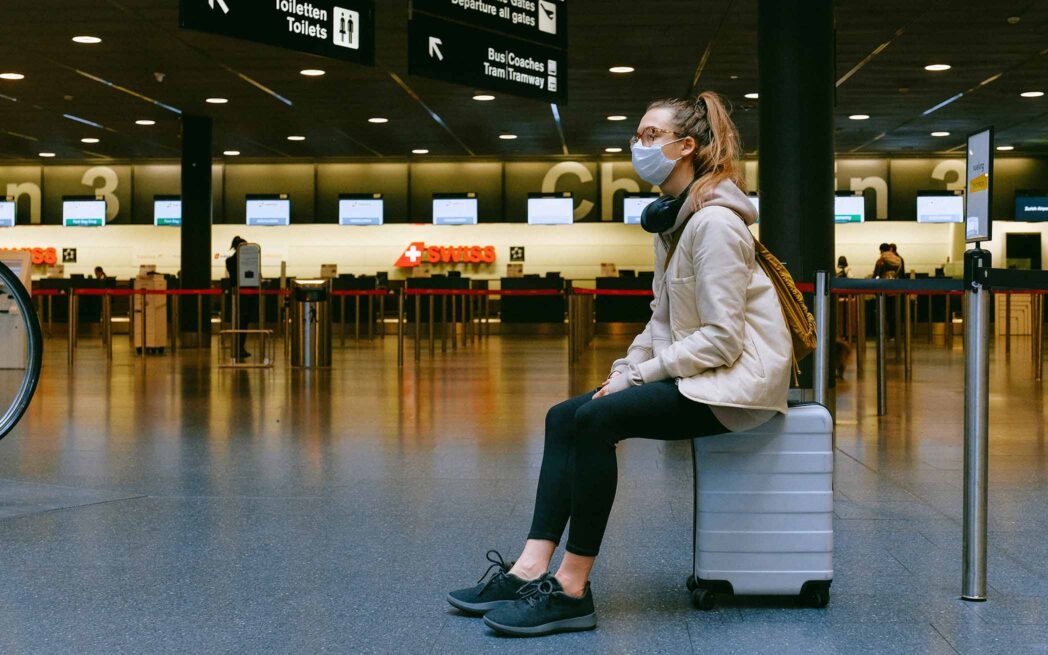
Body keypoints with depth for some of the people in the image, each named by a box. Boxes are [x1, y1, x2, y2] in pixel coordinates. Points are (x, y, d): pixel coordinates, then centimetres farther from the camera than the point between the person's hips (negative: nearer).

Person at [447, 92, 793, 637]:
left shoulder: (714, 222, -17)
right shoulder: (672, 219, 14)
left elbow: (722, 338, -22)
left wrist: (639, 376, -17)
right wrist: (624, 369, 1)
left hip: (740, 375, -10)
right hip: (694, 370, 10)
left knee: (595, 418, -25)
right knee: (564, 418, -3)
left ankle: (572, 590, -20)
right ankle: (531, 570, -11)